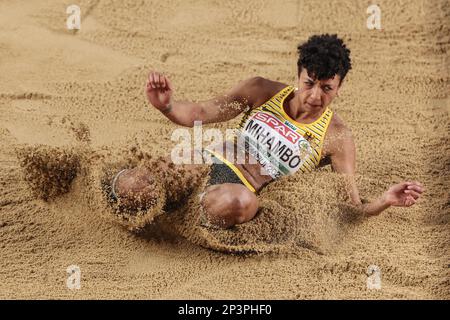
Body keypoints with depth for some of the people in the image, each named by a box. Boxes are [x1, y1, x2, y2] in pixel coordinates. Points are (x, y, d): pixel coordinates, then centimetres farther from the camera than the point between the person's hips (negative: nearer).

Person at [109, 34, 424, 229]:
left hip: (241, 188, -2)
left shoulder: (336, 138, -3)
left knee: (239, 201, -43)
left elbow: (352, 208, -6)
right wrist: (166, 105, -14)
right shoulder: (262, 92, 5)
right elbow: (200, 114, 7)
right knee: (127, 185, -23)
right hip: (209, 163, 3)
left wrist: (385, 200, -28)